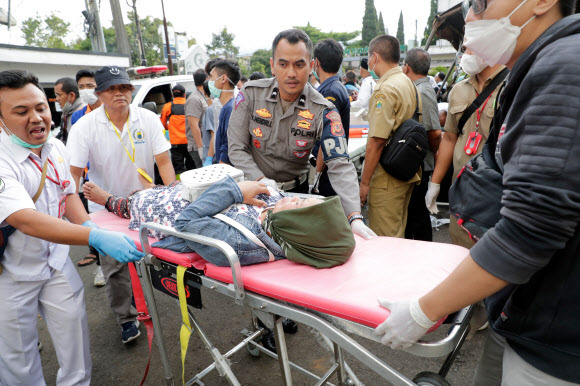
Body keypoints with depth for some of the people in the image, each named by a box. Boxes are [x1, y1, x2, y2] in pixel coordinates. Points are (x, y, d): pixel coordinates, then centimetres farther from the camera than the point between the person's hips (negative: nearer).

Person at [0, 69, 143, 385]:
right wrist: (96, 238, -47)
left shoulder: (56, 148, -2)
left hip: (56, 261, 5)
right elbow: (26, 220, -37)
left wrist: (86, 224, -9)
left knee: (75, 336, 12)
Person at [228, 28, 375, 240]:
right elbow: (237, 149, -10)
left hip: (295, 191, 0)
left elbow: (340, 166, -24)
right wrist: (262, 181, -26)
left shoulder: (323, 112, -15)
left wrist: (355, 218, -37)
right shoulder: (251, 94, -11)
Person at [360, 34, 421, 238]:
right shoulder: (408, 83, 13)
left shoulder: (385, 90, -16)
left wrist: (364, 181, -16)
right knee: (398, 234, 21)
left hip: (387, 179, -10)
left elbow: (376, 141, -21)